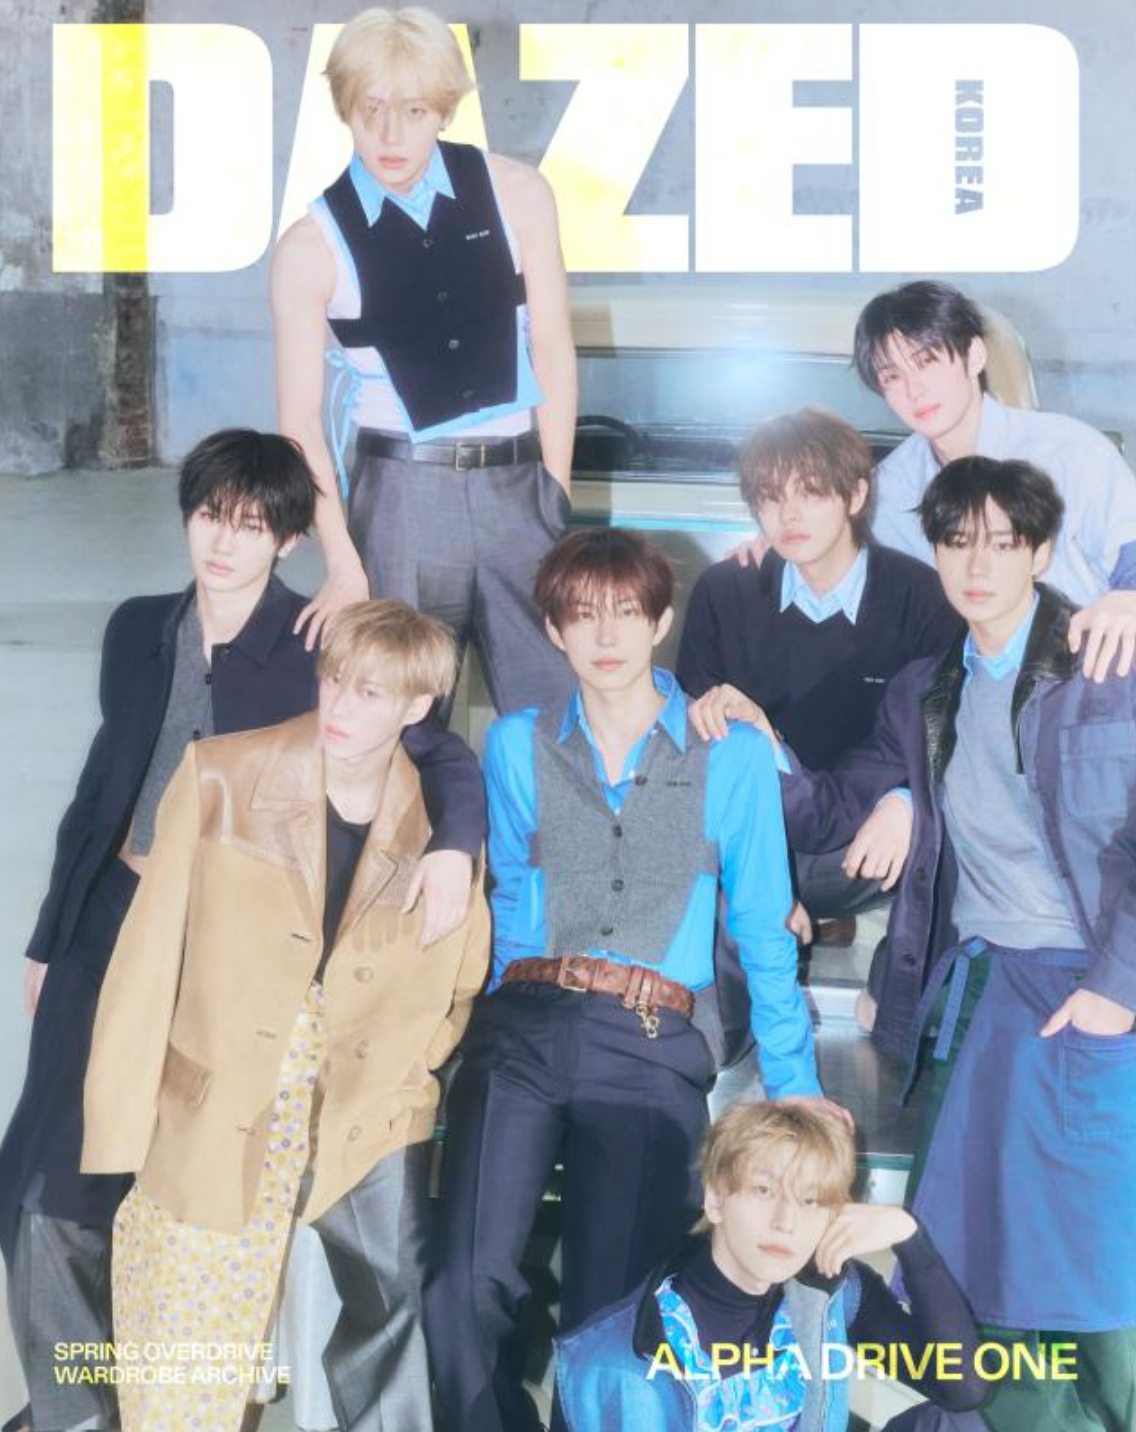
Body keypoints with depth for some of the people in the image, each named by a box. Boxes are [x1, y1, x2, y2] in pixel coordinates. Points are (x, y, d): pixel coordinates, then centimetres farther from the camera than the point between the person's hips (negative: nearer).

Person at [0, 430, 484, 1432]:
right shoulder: (139, 630, 9)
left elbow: (443, 755, -8)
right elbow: (102, 789, 16)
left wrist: (455, 847, -30)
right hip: (114, 928, 5)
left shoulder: (321, 646, -5)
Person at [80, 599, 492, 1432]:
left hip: (371, 1122, 1)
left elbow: (458, 983, 10)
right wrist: (122, 1127, -10)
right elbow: (150, 953, -7)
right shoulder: (220, 778, -7)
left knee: (404, 1313, 2)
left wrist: (389, 1075, -1)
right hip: (214, 1114, -1)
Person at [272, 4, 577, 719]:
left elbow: (553, 352, 4)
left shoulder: (516, 195, 0)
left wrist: (558, 496, 2)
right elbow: (301, 420, -2)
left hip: (521, 483, 2)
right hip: (403, 495, -1)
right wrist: (344, 564, -6)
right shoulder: (313, 248, -5)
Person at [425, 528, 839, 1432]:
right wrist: (523, 1005, 7)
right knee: (467, 1290, -16)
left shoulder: (733, 754, 7)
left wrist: (794, 1081, 11)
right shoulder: (518, 745, 13)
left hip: (654, 1052, -1)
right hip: (523, 1031, 1)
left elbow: (763, 931, 10)